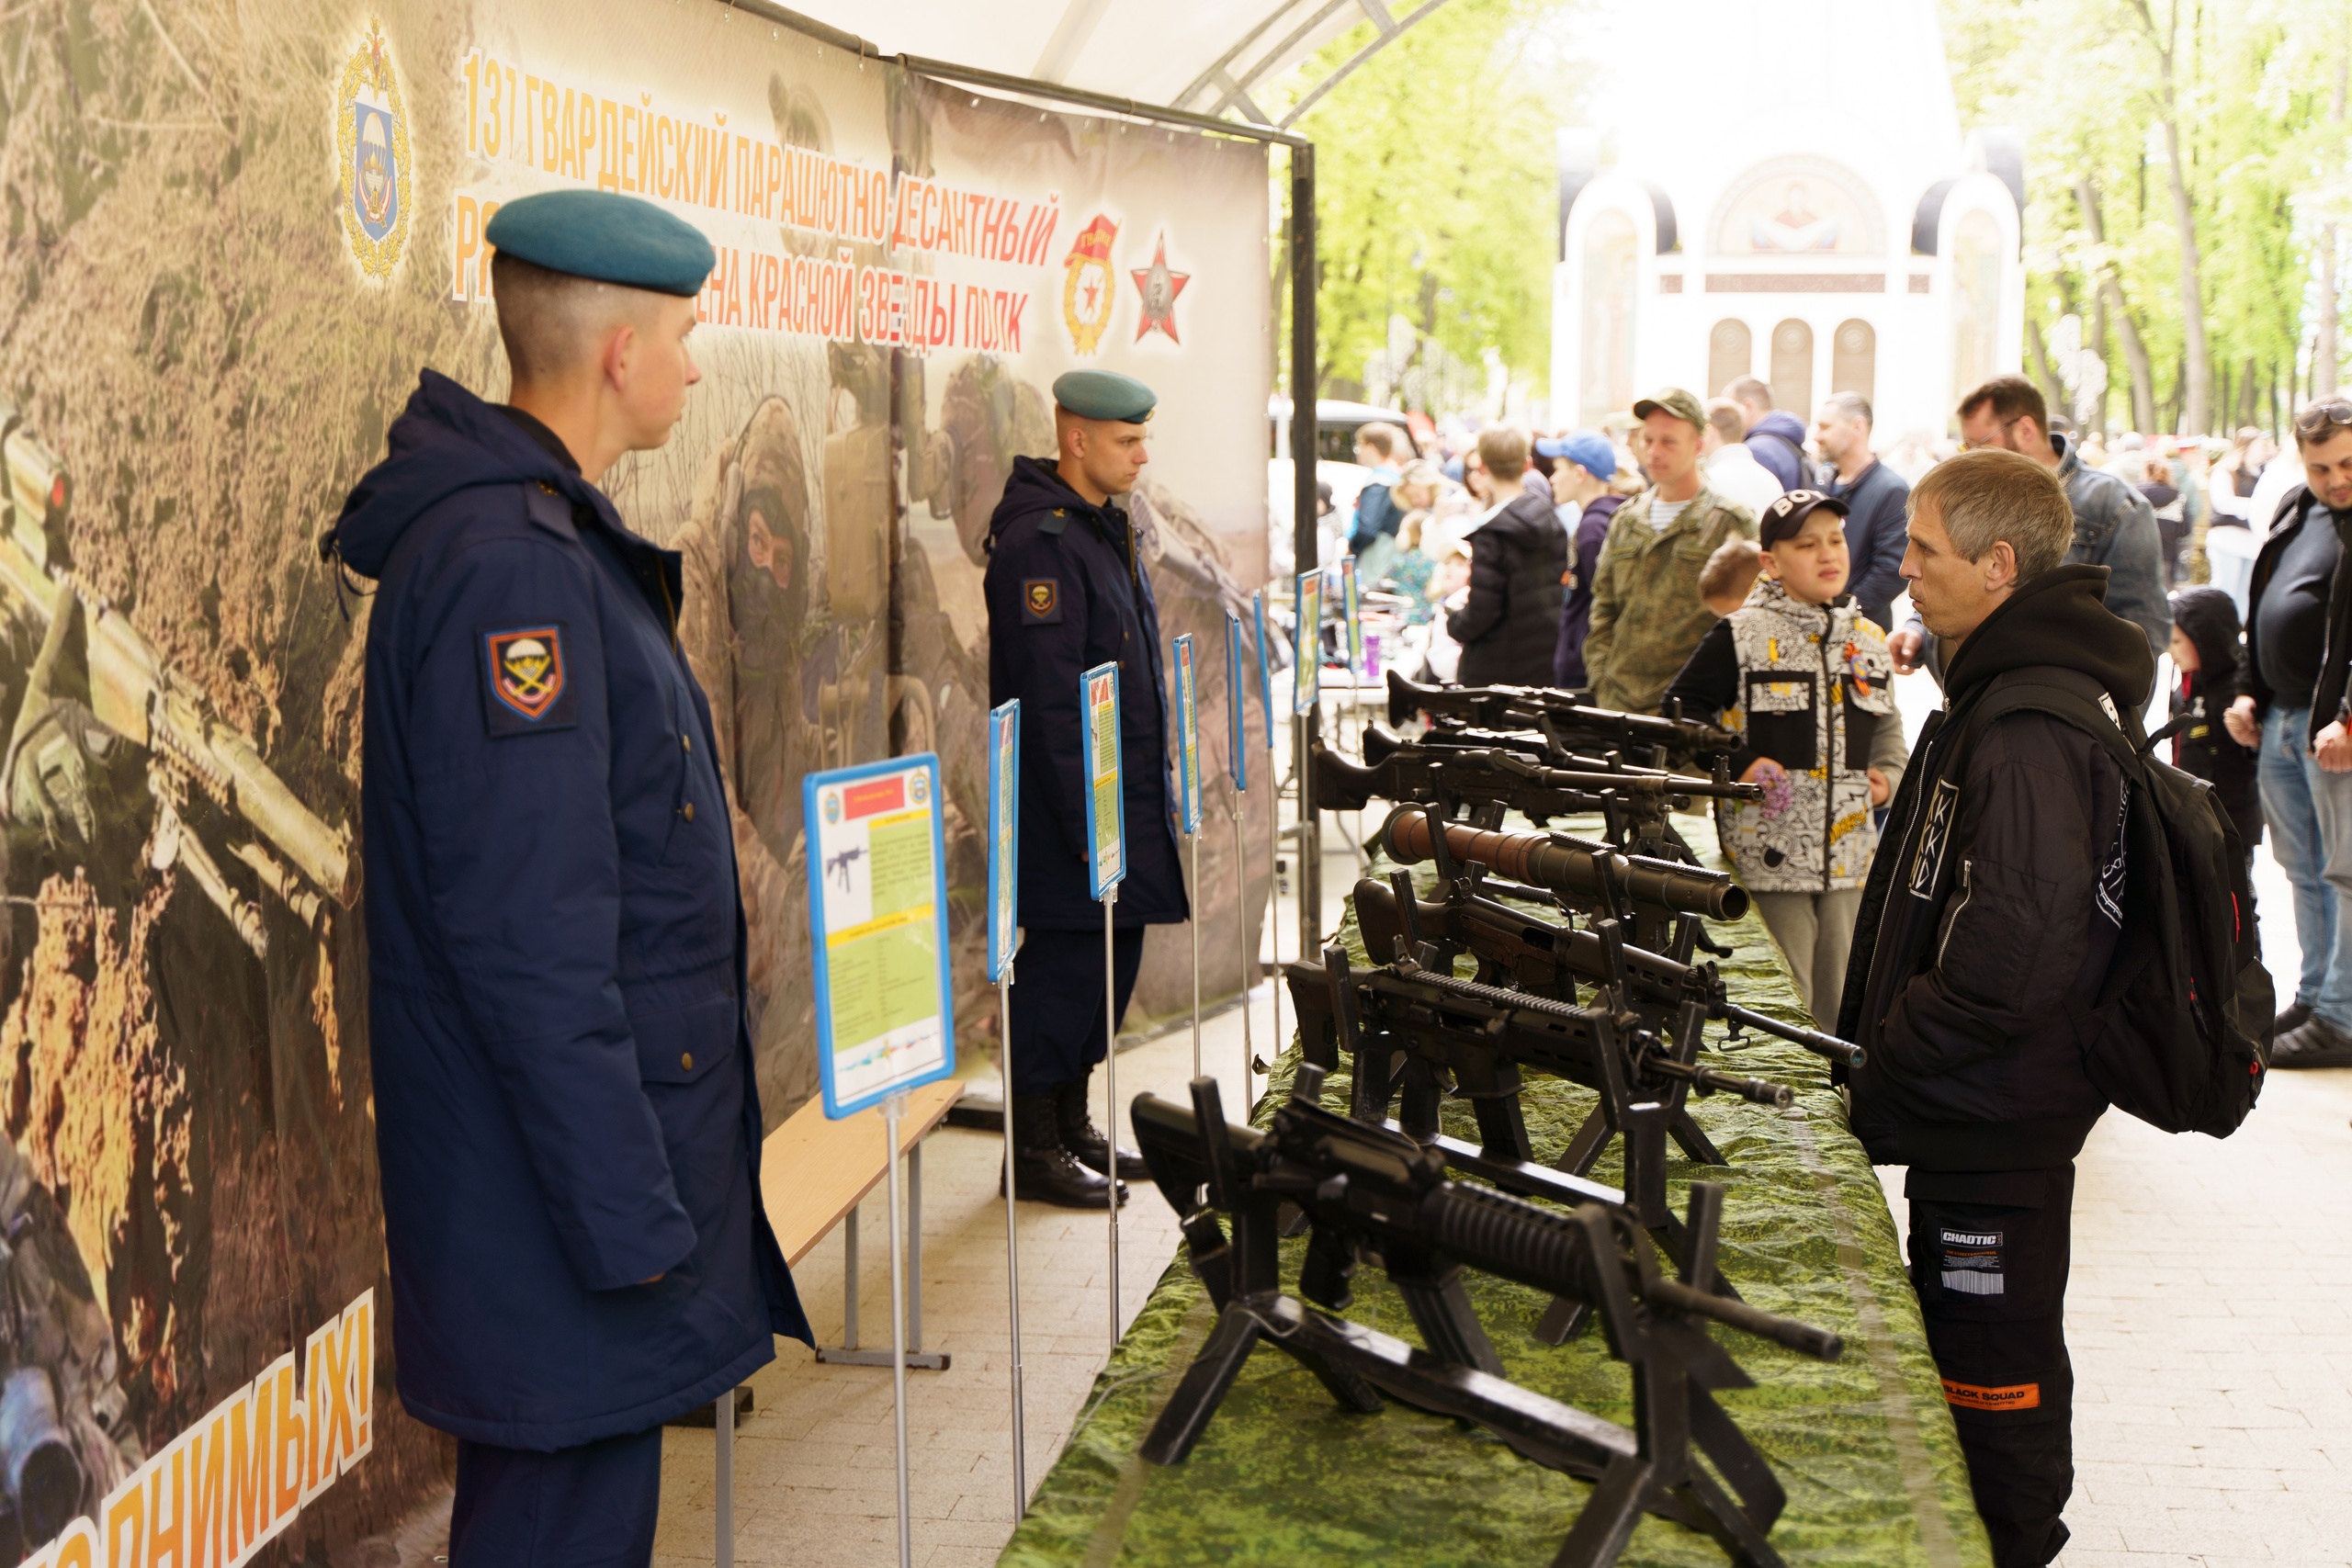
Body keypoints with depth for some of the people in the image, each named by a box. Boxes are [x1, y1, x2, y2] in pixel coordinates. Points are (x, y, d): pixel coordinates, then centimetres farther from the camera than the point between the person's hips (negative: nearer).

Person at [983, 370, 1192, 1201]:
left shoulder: (1104, 528, 15)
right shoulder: (1040, 542, -17)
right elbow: (1048, 696, -21)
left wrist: (1151, 794, 20)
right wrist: (1084, 820, -21)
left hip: (1125, 799, 10)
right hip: (1070, 810, -10)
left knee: (1109, 958, 14)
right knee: (1065, 966, -3)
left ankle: (1073, 1126, 26)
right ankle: (1033, 1148, 7)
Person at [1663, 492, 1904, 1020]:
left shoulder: (1868, 637, 12)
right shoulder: (1741, 635, -4)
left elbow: (1886, 724, 25)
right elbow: (1680, 709, 0)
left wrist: (1887, 775, 5)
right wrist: (1738, 765, -11)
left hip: (1850, 853, 5)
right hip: (1769, 852, -5)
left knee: (1839, 1001, 10)